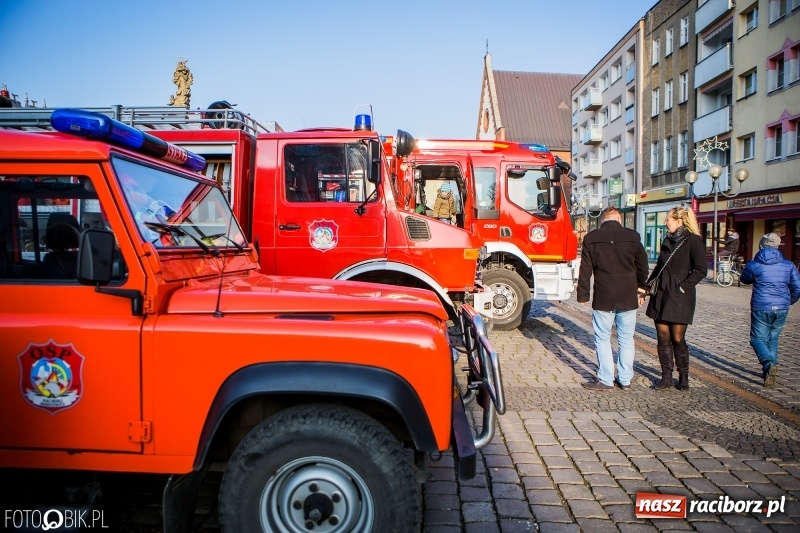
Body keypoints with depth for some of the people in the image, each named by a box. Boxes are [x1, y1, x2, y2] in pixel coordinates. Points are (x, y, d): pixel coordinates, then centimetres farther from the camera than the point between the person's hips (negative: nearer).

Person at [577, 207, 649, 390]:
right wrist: (641, 291, 20)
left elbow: (585, 270, -2)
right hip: (628, 297, 2)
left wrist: (583, 295, 6)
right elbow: (642, 266, 8)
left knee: (602, 339, 6)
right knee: (626, 339, 11)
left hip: (603, 297, -2)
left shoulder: (591, 238, -4)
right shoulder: (633, 237, 0)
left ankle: (605, 380, 8)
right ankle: (625, 379, 18)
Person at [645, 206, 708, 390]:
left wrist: (683, 286, -15)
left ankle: (683, 377, 17)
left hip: (680, 297, -6)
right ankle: (666, 376, 13)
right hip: (661, 294, 6)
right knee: (663, 337, 5)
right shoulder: (667, 240, 14)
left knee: (678, 339, 0)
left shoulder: (693, 240, -7)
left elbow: (701, 270, -13)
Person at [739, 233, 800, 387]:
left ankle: (769, 363, -22)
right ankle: (770, 370, 17)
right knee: (773, 339, 17)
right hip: (781, 308, 4)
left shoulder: (753, 264, -6)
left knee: (758, 338, 3)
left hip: (761, 308, -4)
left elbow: (744, 279, 13)